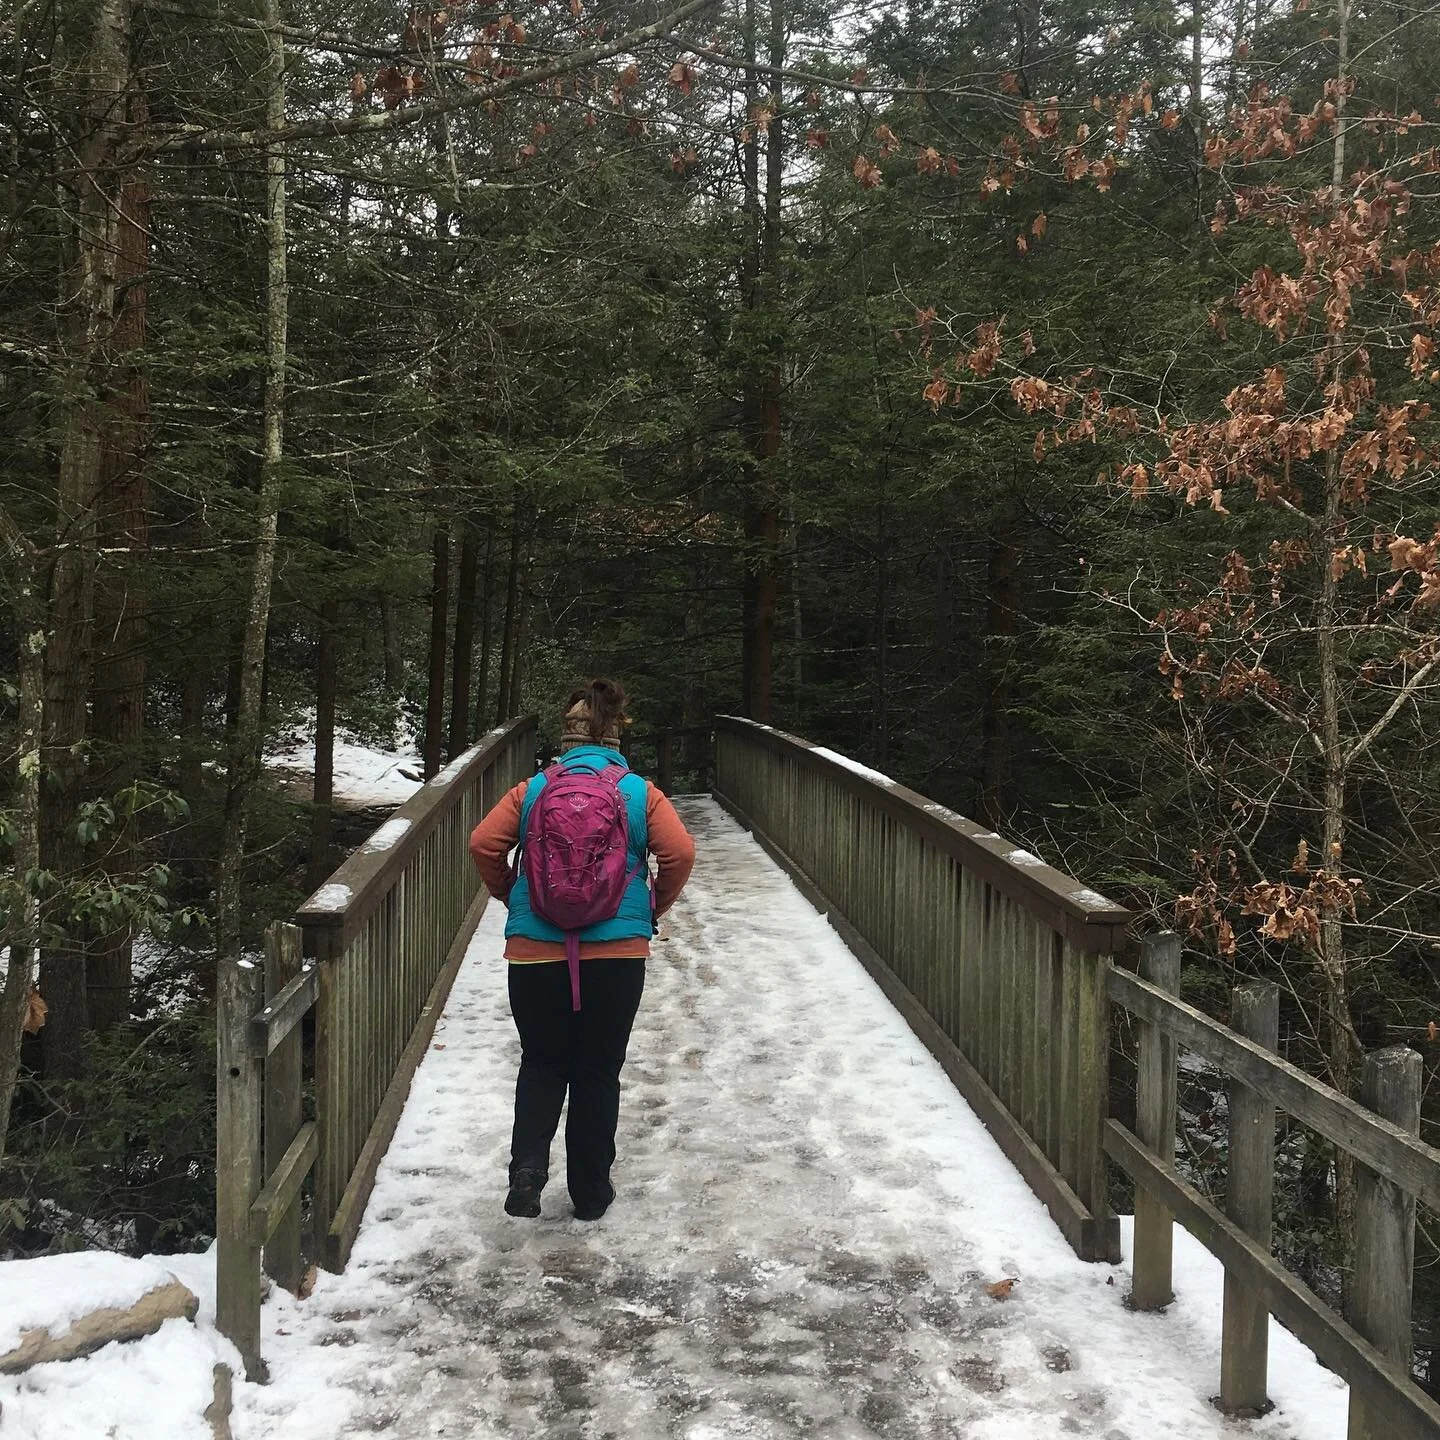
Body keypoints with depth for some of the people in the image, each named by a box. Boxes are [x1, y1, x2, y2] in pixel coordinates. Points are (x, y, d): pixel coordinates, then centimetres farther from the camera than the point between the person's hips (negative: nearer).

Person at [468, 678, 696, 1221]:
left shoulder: (533, 789, 3)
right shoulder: (640, 792, 1)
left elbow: (484, 843, -5)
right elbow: (680, 852, -10)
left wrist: (509, 894, 11)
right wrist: (654, 908, 5)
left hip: (535, 951, 1)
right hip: (617, 952, 0)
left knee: (541, 1064, 17)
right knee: (598, 1071, 12)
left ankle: (527, 1166, -3)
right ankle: (591, 1192, 20)